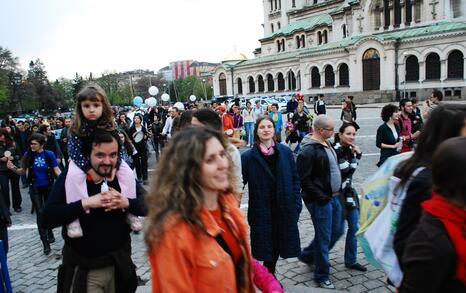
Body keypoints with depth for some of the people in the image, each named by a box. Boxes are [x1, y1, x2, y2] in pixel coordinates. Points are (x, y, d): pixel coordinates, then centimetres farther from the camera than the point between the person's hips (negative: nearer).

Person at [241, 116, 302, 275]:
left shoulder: (285, 152, -1)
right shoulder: (248, 156, -8)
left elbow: (295, 179, 4)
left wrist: (296, 205, 0)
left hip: (284, 210, 3)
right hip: (261, 211, -3)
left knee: (277, 246, 16)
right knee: (267, 250, 5)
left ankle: (270, 276, 42)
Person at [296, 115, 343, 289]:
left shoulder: (327, 144, 9)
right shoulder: (308, 150, -20)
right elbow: (303, 179, -22)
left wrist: (338, 191, 12)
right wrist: (320, 196, -19)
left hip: (334, 197, 9)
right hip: (320, 201, -9)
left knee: (337, 231, 20)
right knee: (324, 238, 3)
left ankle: (307, 255, 38)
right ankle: (322, 276, 23)